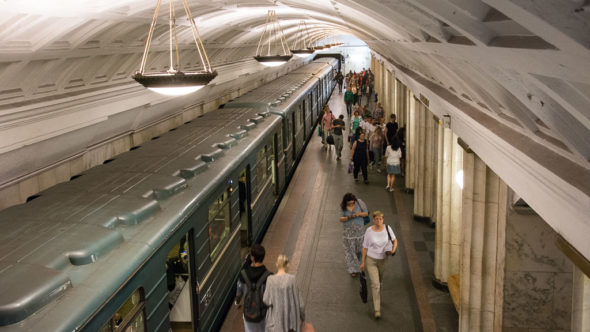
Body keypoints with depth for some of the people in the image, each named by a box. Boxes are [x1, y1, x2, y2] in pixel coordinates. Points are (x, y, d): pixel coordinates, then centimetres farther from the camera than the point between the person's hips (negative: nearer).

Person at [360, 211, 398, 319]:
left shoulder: (387, 228, -9)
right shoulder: (369, 231, -14)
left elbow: (395, 240, 4)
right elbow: (365, 247, -5)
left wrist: (394, 249, -17)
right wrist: (363, 262, -3)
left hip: (383, 260, 3)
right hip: (371, 260, -3)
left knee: (379, 281, 23)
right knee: (375, 284, -12)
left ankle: (376, 299, 52)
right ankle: (377, 310, -8)